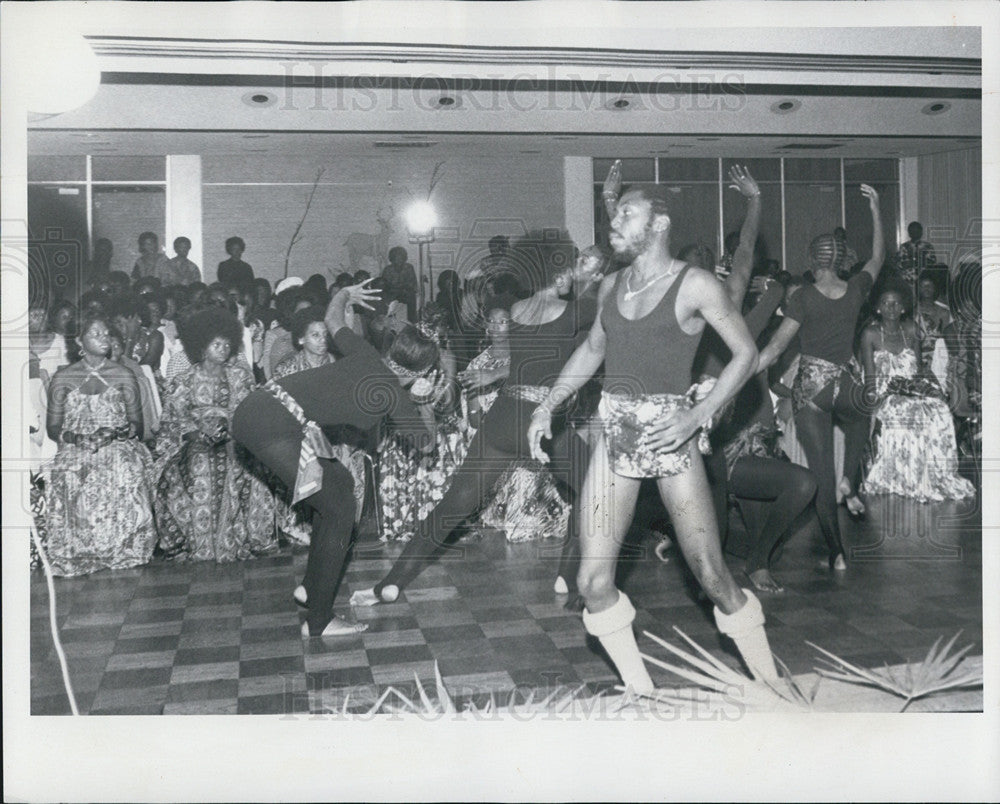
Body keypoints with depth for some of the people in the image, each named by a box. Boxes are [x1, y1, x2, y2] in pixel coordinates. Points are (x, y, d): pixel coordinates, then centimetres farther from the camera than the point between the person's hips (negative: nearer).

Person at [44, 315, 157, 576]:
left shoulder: (124, 376, 9)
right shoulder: (63, 378, 8)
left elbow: (137, 424, 9)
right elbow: (53, 427, 9)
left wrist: (114, 434, -13)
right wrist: (76, 438, -12)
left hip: (118, 446, 0)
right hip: (75, 448, 1)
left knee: (126, 474, -36)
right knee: (70, 481, -34)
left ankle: (122, 551, -22)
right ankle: (81, 555, -18)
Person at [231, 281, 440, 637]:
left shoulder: (365, 356, 16)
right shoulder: (396, 398, 1)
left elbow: (332, 320, 34)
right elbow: (425, 441, 19)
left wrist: (346, 294, 52)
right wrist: (427, 416, 40)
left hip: (254, 406, 9)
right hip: (274, 426, -9)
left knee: (340, 482, 20)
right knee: (339, 508, 0)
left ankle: (312, 586, 27)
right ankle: (318, 621, 7)